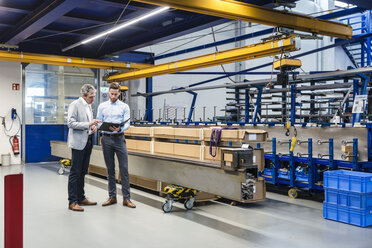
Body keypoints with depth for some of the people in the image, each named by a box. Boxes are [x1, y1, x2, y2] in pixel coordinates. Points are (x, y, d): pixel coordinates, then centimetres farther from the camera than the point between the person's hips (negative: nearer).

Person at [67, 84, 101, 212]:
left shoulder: (88, 106, 16)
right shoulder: (75, 105, -9)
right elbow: (70, 123, -17)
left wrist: (93, 127, 4)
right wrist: (88, 124, -22)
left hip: (88, 142, 8)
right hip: (78, 143, -8)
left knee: (82, 172, 13)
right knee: (75, 173, -4)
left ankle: (81, 198, 22)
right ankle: (72, 202, 0)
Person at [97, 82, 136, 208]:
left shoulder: (124, 106, 4)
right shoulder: (102, 106, 9)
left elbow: (127, 123, -4)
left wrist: (120, 128, -25)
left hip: (119, 138, -2)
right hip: (106, 139, 2)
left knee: (124, 169, -4)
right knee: (110, 169, 8)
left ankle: (126, 198, 1)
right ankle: (112, 197, 17)